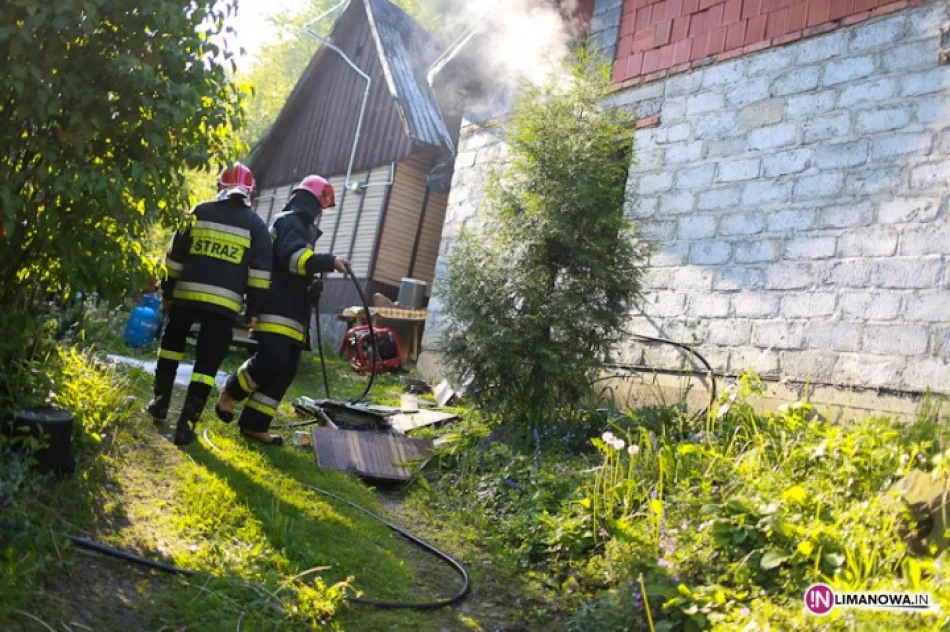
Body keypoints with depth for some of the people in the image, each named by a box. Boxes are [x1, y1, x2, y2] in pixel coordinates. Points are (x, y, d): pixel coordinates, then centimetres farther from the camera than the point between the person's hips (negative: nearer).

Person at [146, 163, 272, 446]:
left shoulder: (201, 211, 7)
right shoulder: (256, 224, 5)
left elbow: (175, 255, 8)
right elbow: (260, 272, 1)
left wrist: (167, 292, 17)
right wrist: (253, 310, 5)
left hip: (187, 293, 2)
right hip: (224, 303, -1)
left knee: (171, 343, 27)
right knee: (207, 364, 4)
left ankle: (160, 402, 30)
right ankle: (186, 425, 0)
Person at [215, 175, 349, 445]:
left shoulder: (298, 226, 27)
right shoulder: (291, 222, -6)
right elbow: (293, 256, -25)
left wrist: (312, 285, 20)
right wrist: (329, 262, -30)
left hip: (290, 312, 11)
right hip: (277, 311, -11)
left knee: (284, 371, 6)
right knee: (271, 362, -18)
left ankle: (254, 425, 9)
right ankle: (230, 392, 8)